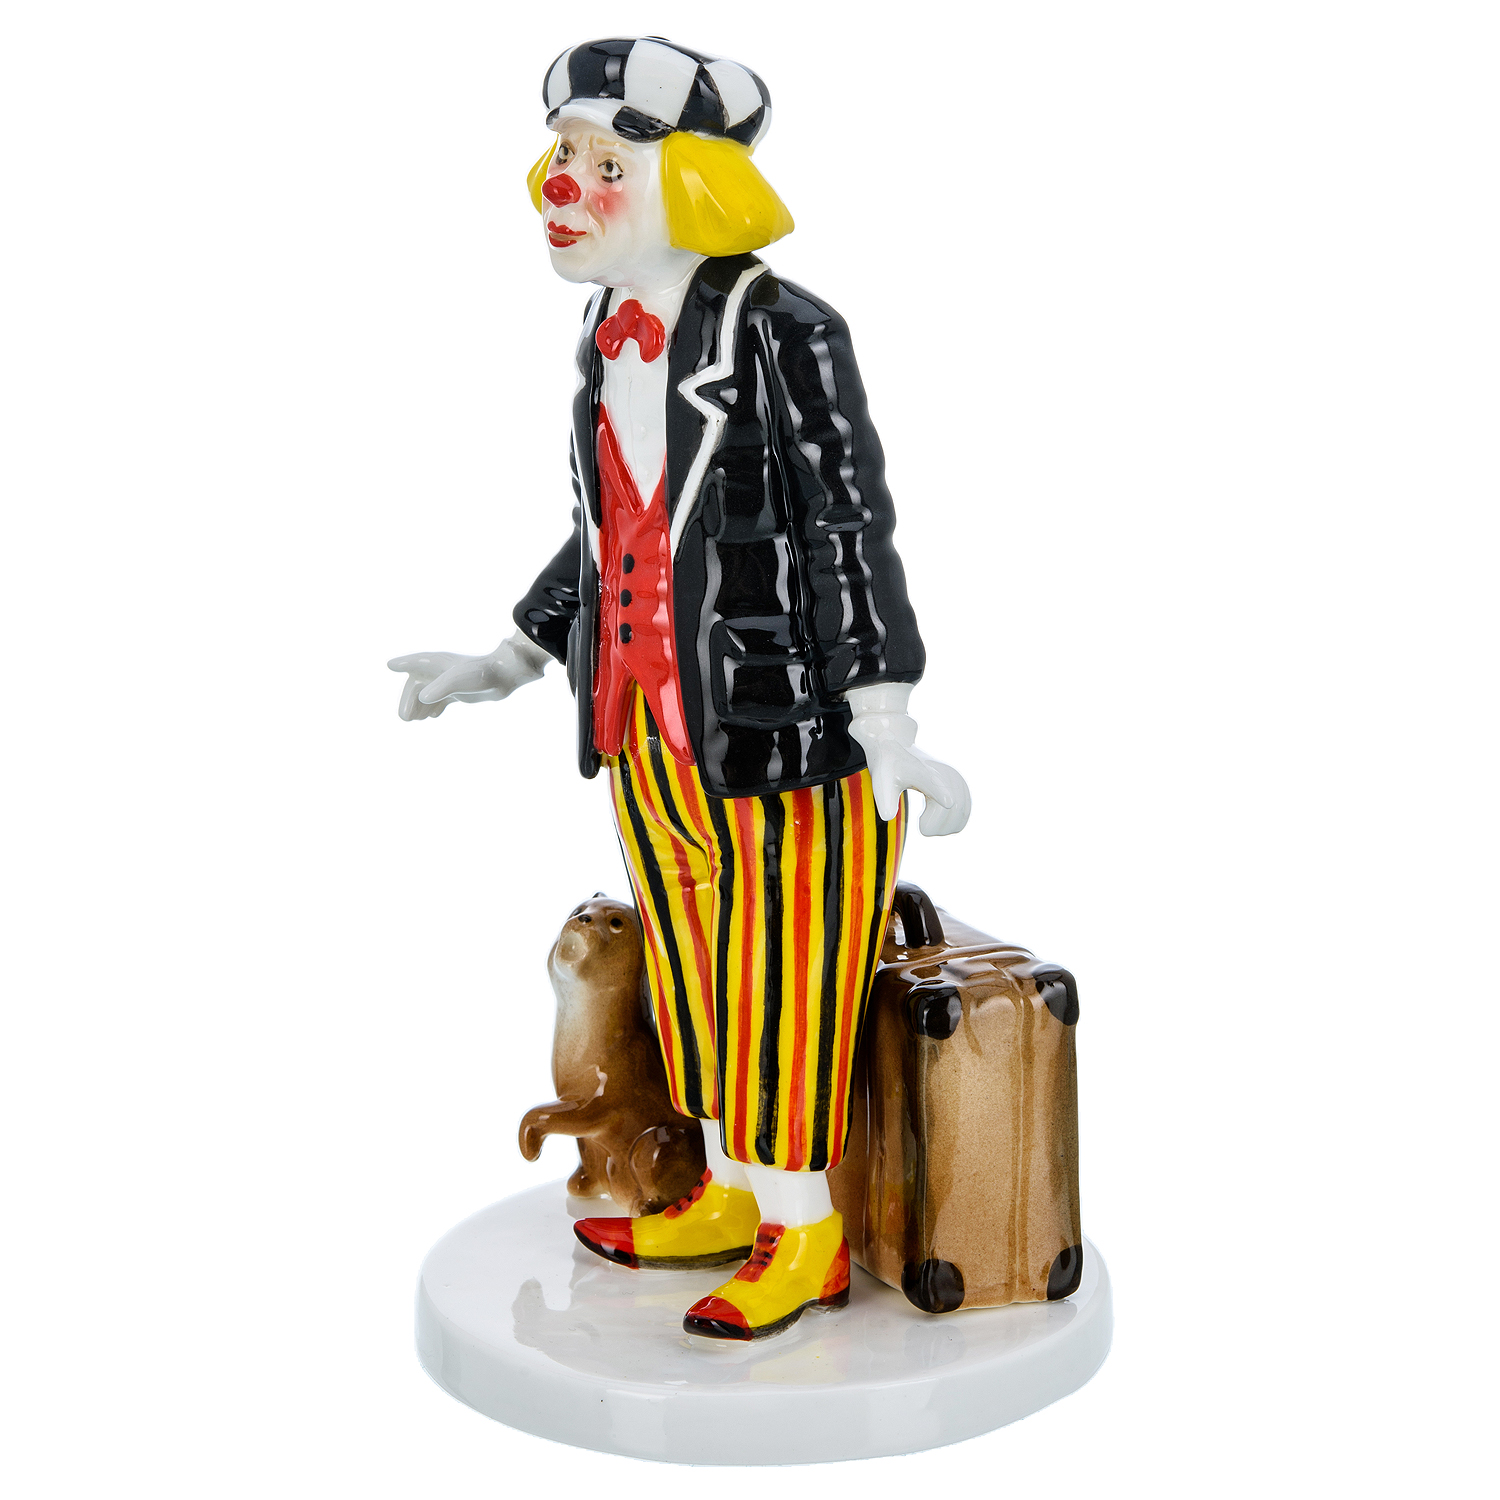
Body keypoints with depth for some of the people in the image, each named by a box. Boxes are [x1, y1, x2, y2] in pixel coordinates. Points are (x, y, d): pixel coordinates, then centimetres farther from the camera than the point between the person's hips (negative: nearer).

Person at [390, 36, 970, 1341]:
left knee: (786, 984, 3)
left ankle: (806, 1237, 18)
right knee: (695, 971, 17)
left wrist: (888, 734, -22)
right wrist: (506, 668, 22)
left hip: (786, 719, -7)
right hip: (651, 721, 8)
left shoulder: (783, 334, -16)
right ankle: (729, 1197, 33)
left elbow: (854, 534, -17)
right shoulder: (611, 344, 6)